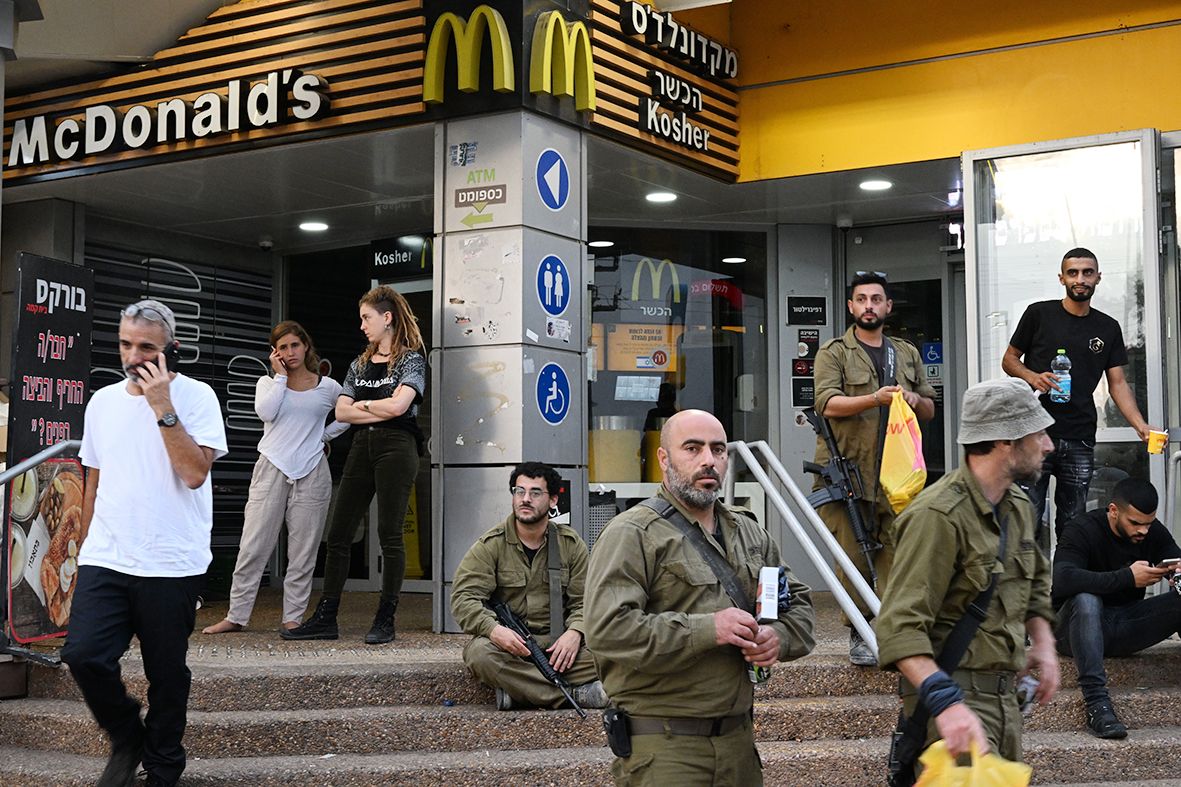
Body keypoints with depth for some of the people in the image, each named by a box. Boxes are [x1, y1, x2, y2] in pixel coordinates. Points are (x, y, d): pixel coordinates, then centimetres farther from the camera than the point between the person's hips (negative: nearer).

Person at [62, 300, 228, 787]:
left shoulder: (195, 396, -3)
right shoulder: (102, 401, 12)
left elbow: (194, 472, -16)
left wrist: (162, 405, -18)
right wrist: (85, 549, 20)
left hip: (171, 565, -4)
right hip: (104, 562, 4)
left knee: (167, 675, 4)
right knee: (83, 655, -12)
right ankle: (125, 739, 15)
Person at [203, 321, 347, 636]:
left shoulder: (328, 387, 9)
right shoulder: (268, 383, 9)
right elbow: (266, 412, -11)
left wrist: (323, 436, 10)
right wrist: (280, 375, -4)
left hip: (312, 474, 0)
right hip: (272, 469, 0)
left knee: (303, 552, 1)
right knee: (253, 547, -3)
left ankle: (293, 618, 9)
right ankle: (236, 616, 3)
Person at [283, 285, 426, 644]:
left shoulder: (411, 359, -1)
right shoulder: (360, 364, 18)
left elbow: (398, 406, -16)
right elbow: (342, 411, 8)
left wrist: (363, 404, 0)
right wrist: (381, 408, -5)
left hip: (396, 448, -7)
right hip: (361, 449, 7)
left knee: (389, 535, -5)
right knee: (338, 534, 4)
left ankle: (385, 620, 3)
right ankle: (325, 619, 9)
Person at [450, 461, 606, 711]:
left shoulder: (571, 543, 8)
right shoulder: (490, 545, 1)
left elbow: (585, 601, 5)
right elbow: (464, 597, -8)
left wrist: (574, 633, -17)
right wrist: (494, 629, -27)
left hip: (557, 643, 1)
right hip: (506, 642, -1)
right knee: (480, 653, -35)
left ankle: (516, 692, -26)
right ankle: (579, 693, -31)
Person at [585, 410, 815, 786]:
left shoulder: (750, 533, 15)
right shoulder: (632, 535, -9)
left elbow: (799, 601, 24)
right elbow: (605, 629, -21)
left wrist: (780, 637, 0)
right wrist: (707, 628, -22)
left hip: (738, 737, 7)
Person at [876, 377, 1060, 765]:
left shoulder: (1019, 507, 11)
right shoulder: (939, 515, -20)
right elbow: (900, 626, -26)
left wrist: (1043, 642, 15)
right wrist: (945, 701, -36)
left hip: (1004, 693, 9)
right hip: (954, 690, -9)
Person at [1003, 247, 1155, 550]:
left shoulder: (1108, 328, 11)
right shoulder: (1039, 314, 2)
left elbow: (1118, 384, 8)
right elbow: (1009, 359, 8)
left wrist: (1140, 426, -7)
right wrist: (1032, 377, -14)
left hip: (1080, 442, 3)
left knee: (1072, 524, 8)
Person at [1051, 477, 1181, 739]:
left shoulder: (1154, 532, 2)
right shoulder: (1082, 530, -16)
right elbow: (1062, 580, -32)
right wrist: (1128, 577, -34)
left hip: (1125, 624, 5)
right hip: (1075, 626, -4)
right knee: (1085, 599, -38)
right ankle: (1096, 702, -39)